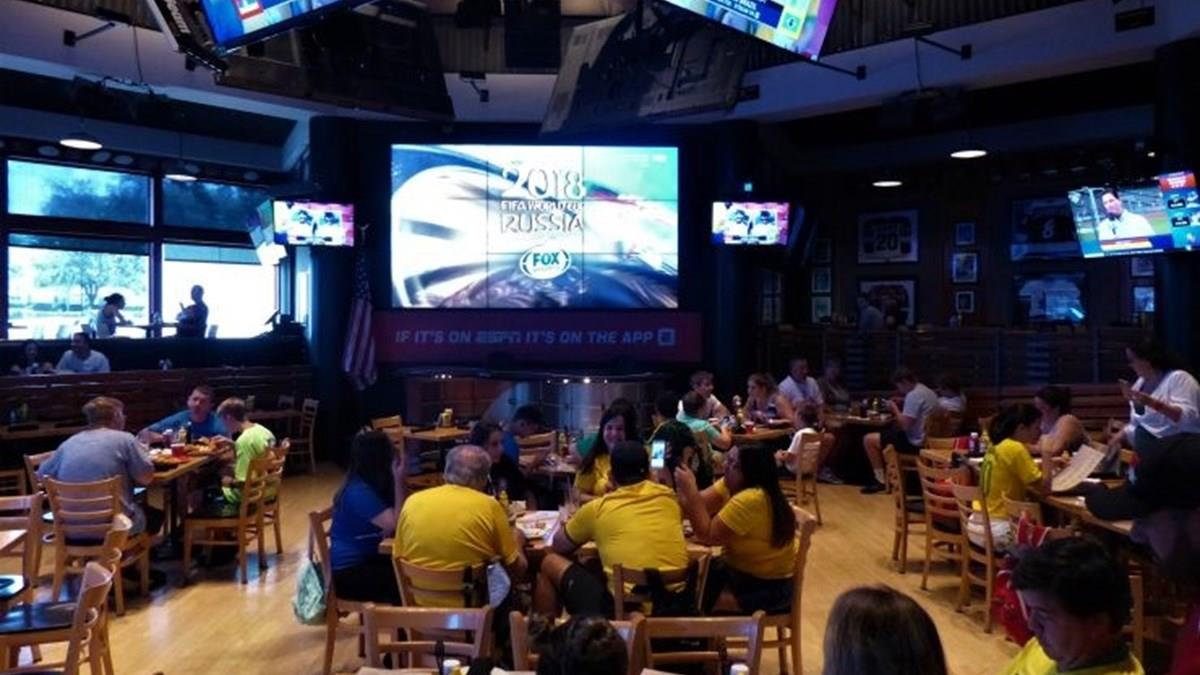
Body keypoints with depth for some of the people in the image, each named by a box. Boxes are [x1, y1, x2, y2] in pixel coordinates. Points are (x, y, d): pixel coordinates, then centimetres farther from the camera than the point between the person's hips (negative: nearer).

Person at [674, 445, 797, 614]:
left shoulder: (750, 500, -28)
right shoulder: (732, 484, 0)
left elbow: (707, 535, -26)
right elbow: (699, 508, -6)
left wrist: (690, 489, -24)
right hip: (740, 569, 9)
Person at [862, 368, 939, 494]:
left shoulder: (913, 395, -20)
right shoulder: (929, 392, 11)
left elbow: (905, 425, -25)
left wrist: (895, 409, -10)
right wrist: (900, 409, 15)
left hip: (915, 442, -10)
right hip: (927, 440, 10)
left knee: (868, 440, -4)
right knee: (886, 435, 31)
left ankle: (880, 480, 4)